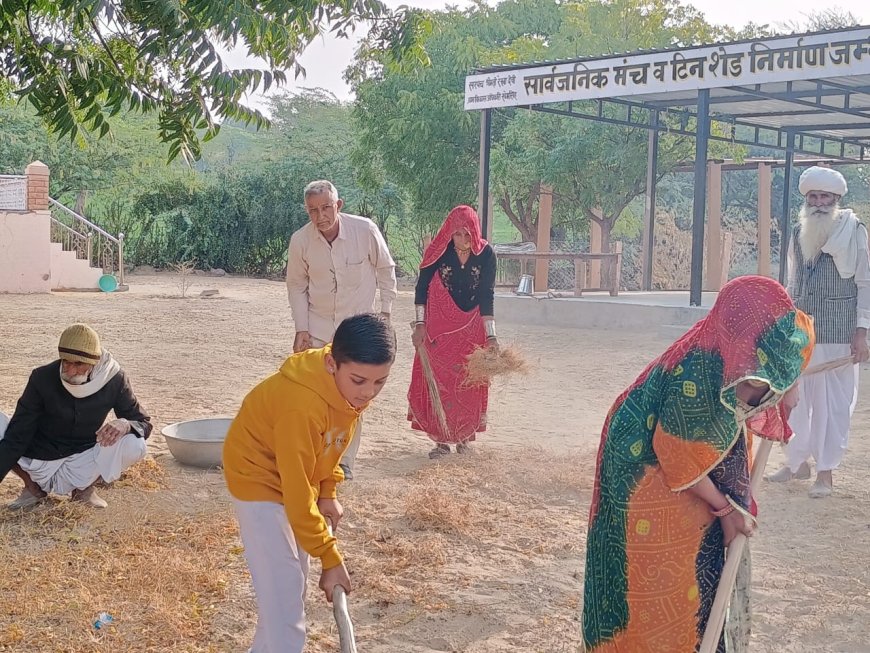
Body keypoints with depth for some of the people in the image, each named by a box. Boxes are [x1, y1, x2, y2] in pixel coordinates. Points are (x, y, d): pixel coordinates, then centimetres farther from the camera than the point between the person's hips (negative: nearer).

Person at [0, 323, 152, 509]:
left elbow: (143, 424, -8)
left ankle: (83, 487, 1)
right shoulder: (42, 378, -18)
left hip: (82, 464, 0)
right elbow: (16, 437, -17)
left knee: (135, 446, -26)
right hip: (39, 465, 0)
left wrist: (125, 424, -32)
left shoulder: (113, 380, -15)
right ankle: (32, 486, 1)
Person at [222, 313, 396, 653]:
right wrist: (330, 558, -26)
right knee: (283, 595, -12)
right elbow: (296, 493, -32)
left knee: (293, 582, 17)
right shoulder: (302, 404, -38)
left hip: (297, 476, 8)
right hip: (260, 478, -8)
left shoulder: (347, 383, -15)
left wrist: (327, 492, 0)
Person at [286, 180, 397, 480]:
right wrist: (301, 328, -4)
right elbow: (296, 285, 1)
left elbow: (385, 269, -1)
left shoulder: (365, 230, -18)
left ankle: (345, 462, 13)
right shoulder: (300, 240, -14)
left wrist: (386, 311, -1)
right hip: (318, 327, 1)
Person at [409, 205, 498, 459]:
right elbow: (422, 287, -5)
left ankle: (463, 436, 18)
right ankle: (441, 439, 5)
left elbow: (486, 295, -10)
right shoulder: (439, 251, -11)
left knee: (469, 382, 4)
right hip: (439, 327, -1)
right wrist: (420, 324, -10)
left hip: (472, 328, 1)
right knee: (438, 380, -2)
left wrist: (491, 335, -14)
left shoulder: (486, 254, -10)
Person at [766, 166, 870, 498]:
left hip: (837, 333, -5)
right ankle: (797, 462, 23)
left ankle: (826, 472, 8)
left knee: (833, 402, 0)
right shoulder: (800, 233, 12)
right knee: (797, 399, 9)